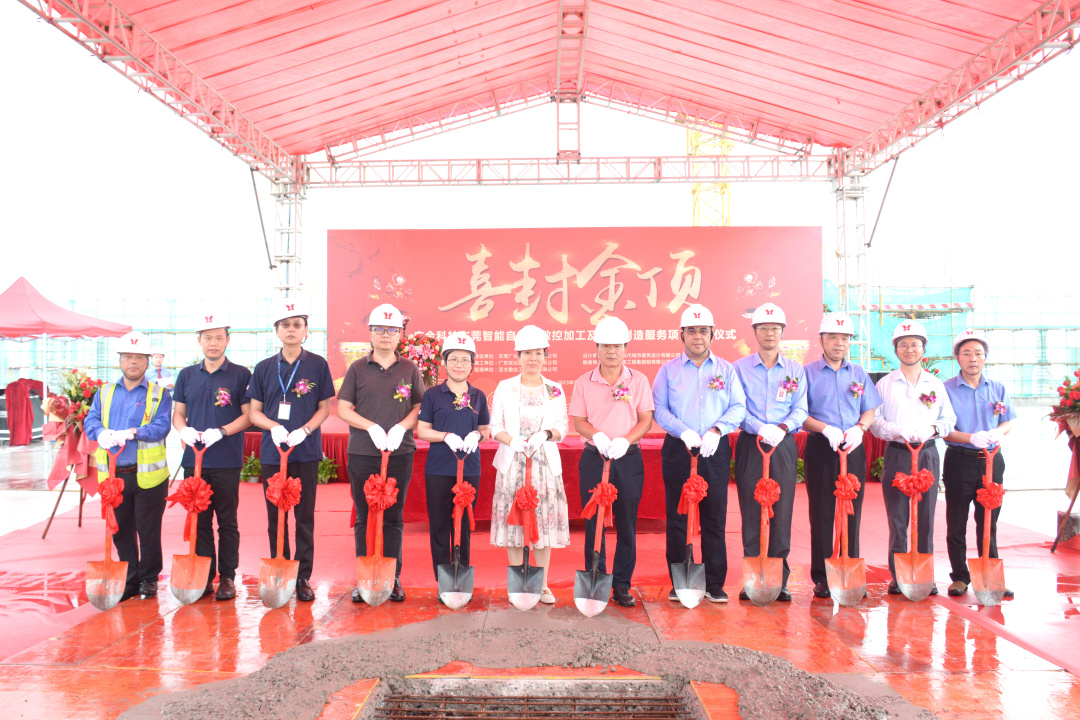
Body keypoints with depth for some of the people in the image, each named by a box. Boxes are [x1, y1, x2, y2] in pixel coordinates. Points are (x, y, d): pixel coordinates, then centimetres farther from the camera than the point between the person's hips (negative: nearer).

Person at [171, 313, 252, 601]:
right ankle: (204, 577, 18)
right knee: (199, 520, 8)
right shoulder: (187, 375, 11)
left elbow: (248, 415, -3)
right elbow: (178, 413, 14)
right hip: (194, 460, 3)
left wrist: (220, 432, -16)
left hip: (227, 461, -3)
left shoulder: (240, 374, 1)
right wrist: (185, 430, -7)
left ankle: (227, 577, 12)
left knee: (227, 522, 3)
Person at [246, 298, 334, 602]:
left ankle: (303, 577, 12)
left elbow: (325, 408, 4)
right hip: (272, 452, 2)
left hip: (306, 452, -1)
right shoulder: (264, 368, 7)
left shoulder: (317, 365, 2)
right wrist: (275, 427, -12)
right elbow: (254, 412, 8)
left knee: (304, 516, 3)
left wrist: (303, 431, -13)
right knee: (276, 517, 6)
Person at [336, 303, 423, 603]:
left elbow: (420, 407, 7)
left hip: (400, 453, 0)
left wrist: (401, 427, -11)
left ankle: (393, 579, 16)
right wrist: (372, 427, -12)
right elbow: (342, 409, 1)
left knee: (394, 518, 7)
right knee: (364, 518, 6)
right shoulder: (357, 368, 5)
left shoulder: (410, 369, 7)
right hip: (362, 454, 0)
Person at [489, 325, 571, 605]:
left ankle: (542, 585, 13)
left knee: (545, 522, 1)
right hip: (513, 463, -1)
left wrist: (545, 435, -15)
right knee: (514, 520, 1)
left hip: (545, 463, 1)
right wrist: (513, 441, -16)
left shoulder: (555, 390, 7)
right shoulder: (505, 387, 4)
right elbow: (495, 426, 3)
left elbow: (562, 426, 6)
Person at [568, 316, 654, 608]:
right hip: (593, 458, 0)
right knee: (594, 522, 3)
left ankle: (622, 585, 15)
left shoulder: (638, 381, 4)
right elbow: (578, 421, 2)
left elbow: (646, 420, 1)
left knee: (627, 523, 3)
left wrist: (625, 440, -16)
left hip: (628, 458, 0)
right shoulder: (584, 382, 4)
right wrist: (597, 436, -18)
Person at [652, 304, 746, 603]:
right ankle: (678, 584, 13)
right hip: (678, 451, 0)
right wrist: (684, 432, -15)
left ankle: (714, 584, 13)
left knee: (715, 519, 2)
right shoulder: (668, 370, 7)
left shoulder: (726, 370, 10)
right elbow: (659, 409, 0)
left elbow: (739, 407, 2)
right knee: (677, 519, 2)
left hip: (715, 452, 1)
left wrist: (716, 430, -14)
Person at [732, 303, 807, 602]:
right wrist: (761, 428, -18)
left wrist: (782, 428, -15)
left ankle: (779, 581, 8)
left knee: (782, 513, 0)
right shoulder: (740, 368, 6)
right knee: (751, 513, -1)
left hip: (784, 446, 1)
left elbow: (800, 409, 4)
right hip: (750, 445, -1)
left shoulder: (795, 370, 11)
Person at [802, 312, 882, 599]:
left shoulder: (859, 374, 14)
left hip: (853, 449, 3)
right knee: (821, 512, -1)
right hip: (820, 449, -3)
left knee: (853, 511, 3)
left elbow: (870, 411, 13)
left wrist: (859, 428, -7)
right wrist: (826, 429, -16)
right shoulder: (808, 373, 3)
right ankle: (821, 577, 6)